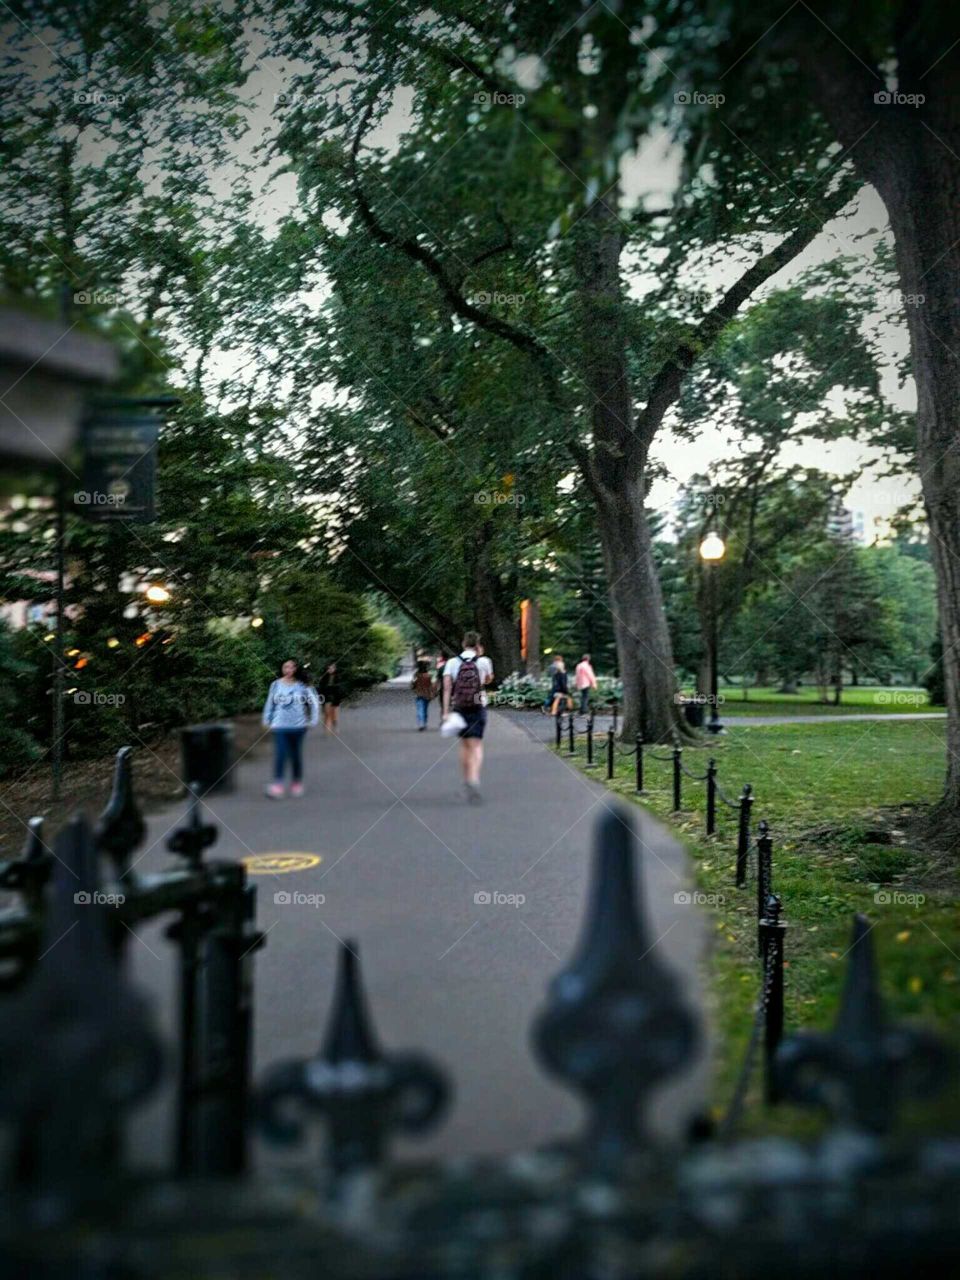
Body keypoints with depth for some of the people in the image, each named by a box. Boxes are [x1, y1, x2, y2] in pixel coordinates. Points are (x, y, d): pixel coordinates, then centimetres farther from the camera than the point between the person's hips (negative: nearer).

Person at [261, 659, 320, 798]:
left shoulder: (302, 686, -1)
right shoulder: (276, 684, 1)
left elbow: (314, 702, 5)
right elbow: (270, 703, 8)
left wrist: (313, 720, 0)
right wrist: (267, 720, 6)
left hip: (298, 725, 0)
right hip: (280, 725, 0)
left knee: (296, 755, 10)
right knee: (280, 755, -10)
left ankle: (297, 783, 25)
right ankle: (277, 786, -14)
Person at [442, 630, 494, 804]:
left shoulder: (452, 663, -1)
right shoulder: (484, 662, -2)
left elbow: (447, 688, -8)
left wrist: (446, 711, -9)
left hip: (458, 708, 2)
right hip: (478, 708, -2)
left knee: (464, 744, 19)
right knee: (476, 746, -5)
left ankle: (466, 781, 27)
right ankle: (474, 780, -27)